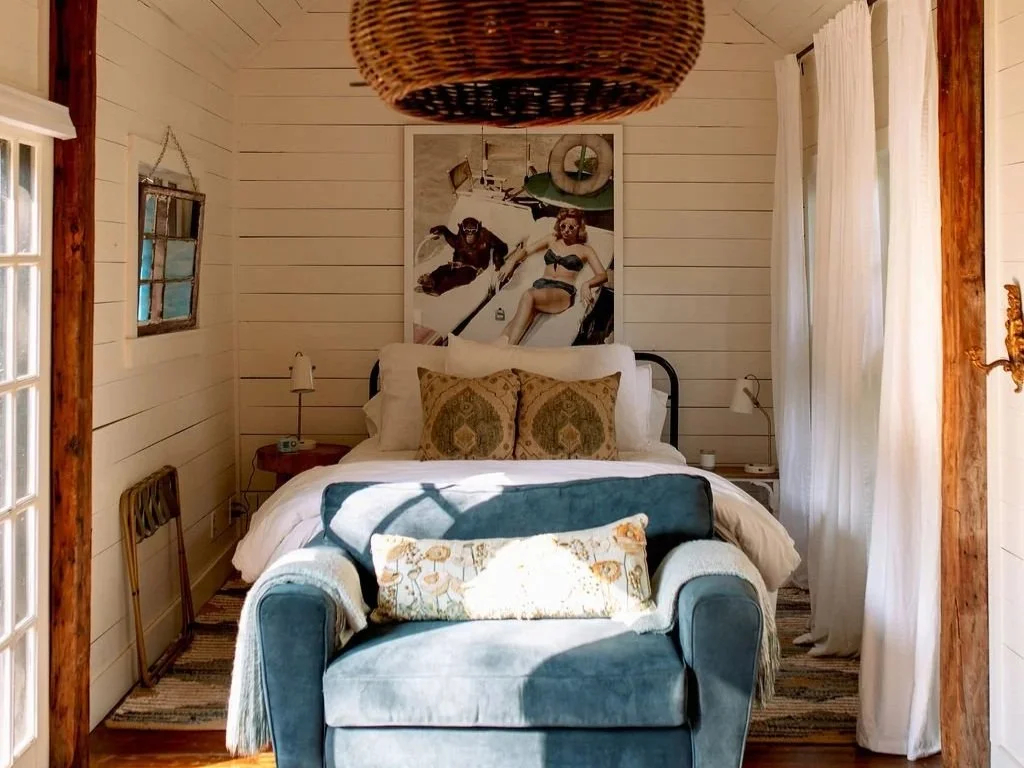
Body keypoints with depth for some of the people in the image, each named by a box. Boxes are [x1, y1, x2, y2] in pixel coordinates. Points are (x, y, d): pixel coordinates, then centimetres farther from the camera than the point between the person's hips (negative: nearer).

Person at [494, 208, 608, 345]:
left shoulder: (585, 250, 16)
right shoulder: (552, 240, 27)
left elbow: (602, 275, 6)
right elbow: (526, 250, 29)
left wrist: (587, 284, -16)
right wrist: (511, 261, 6)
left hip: (564, 291, -4)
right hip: (540, 286, 4)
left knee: (528, 295, -39)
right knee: (523, 321, -34)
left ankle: (508, 349, -51)